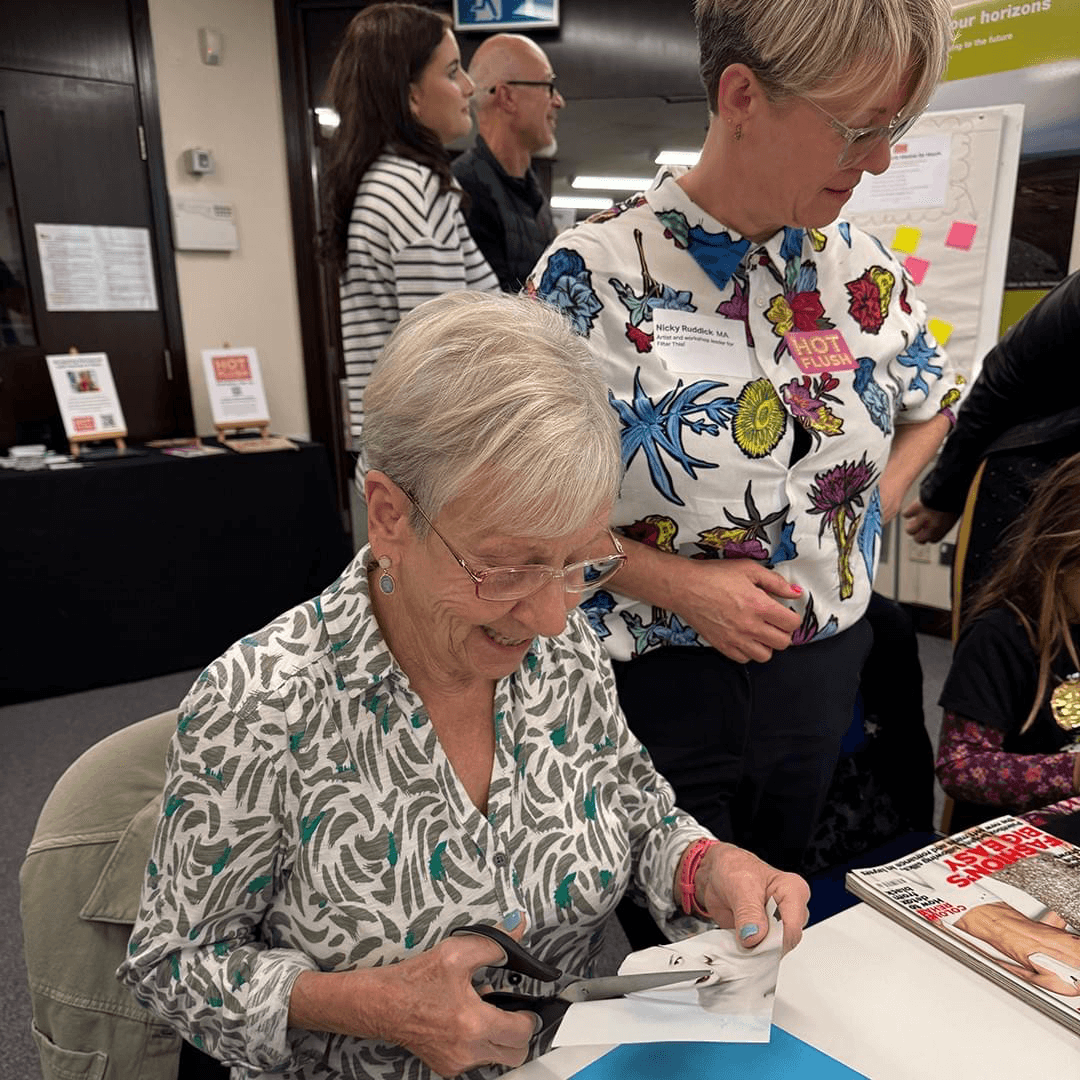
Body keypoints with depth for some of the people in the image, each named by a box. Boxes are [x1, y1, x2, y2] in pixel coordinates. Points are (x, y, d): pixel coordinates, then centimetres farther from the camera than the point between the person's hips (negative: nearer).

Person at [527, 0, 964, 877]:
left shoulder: (862, 267, 0)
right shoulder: (594, 275, -16)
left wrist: (869, 513, 3)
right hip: (658, 677, -4)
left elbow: (933, 401, 18)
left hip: (823, 671, 5)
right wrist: (677, 585, -20)